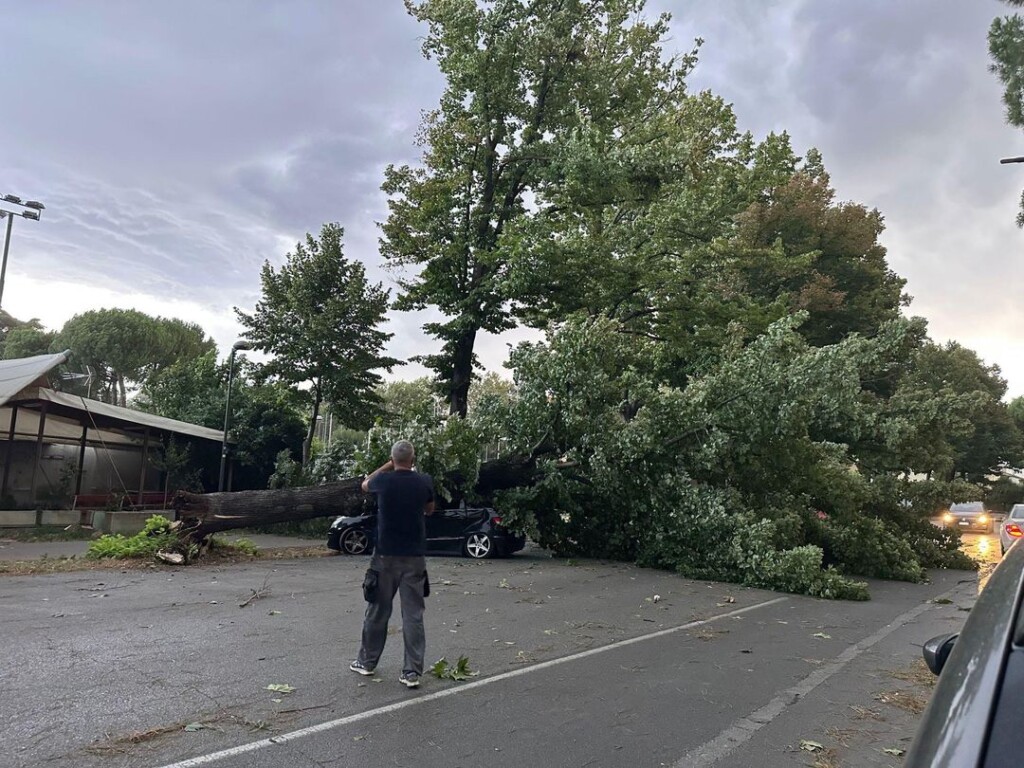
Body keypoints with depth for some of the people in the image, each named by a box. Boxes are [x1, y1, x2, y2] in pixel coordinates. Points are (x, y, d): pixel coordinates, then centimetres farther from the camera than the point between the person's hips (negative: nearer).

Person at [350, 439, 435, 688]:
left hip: (386, 555, 0)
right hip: (414, 557, 0)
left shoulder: (384, 480, -7)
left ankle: (367, 662, 27)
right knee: (413, 614, 2)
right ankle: (412, 672, 0)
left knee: (378, 611, 13)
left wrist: (388, 467, 20)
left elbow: (365, 485, 17)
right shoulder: (424, 481, -4)